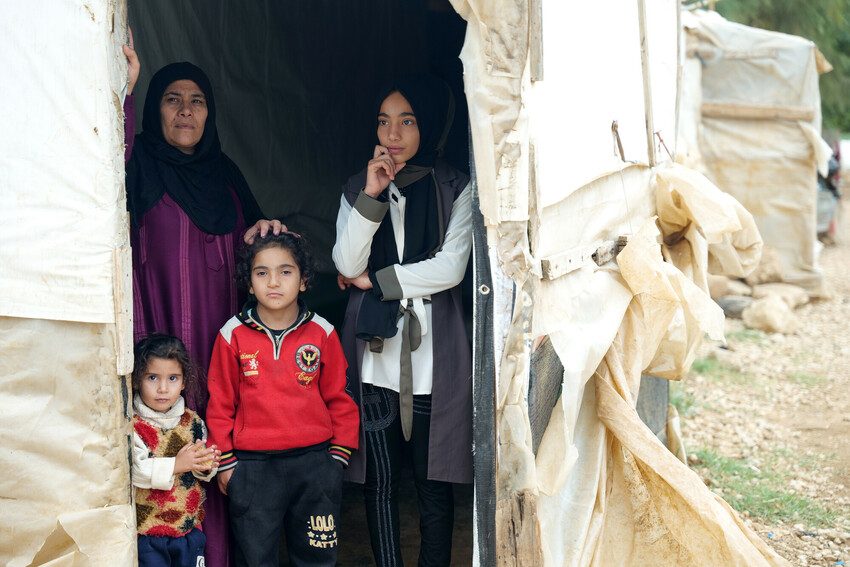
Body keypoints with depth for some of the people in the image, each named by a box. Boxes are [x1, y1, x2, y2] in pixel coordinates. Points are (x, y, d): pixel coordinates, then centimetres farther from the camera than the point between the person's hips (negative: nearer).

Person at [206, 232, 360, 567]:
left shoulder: (321, 332, 1)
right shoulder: (233, 335, -2)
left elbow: (339, 398, 6)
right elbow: (220, 403, 3)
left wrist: (339, 454, 3)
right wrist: (225, 462, 4)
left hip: (314, 462, 1)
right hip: (253, 467, -1)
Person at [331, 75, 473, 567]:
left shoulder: (456, 189, 3)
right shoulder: (357, 189, 10)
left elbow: (450, 268, -9)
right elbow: (347, 265, -4)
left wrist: (373, 280, -4)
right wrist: (372, 195, -14)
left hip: (434, 352, -2)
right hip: (375, 352, 2)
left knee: (435, 482, 4)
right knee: (380, 481, 5)